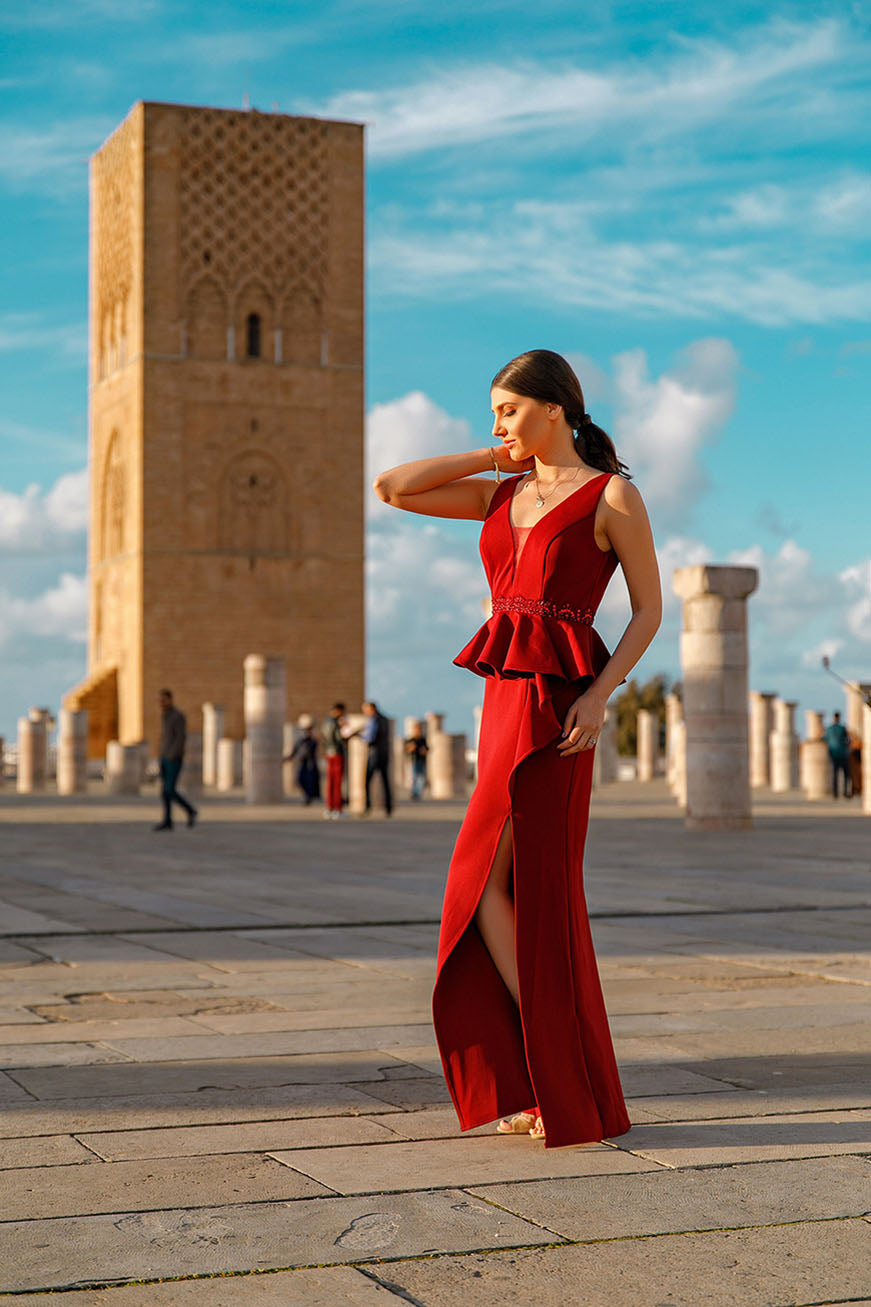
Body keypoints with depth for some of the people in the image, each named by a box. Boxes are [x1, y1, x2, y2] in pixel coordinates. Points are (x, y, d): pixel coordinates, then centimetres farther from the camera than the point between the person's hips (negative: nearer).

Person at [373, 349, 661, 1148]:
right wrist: (494, 457, 13)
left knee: (482, 884, -8)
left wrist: (601, 693, -13)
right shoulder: (502, 494, 17)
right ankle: (560, 1082, 14)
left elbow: (649, 608, 0)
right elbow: (389, 490, 14)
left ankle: (560, 1086, 2)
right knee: (537, 893, 5)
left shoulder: (613, 495, 0)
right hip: (506, 700, 7)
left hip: (553, 703, -7)